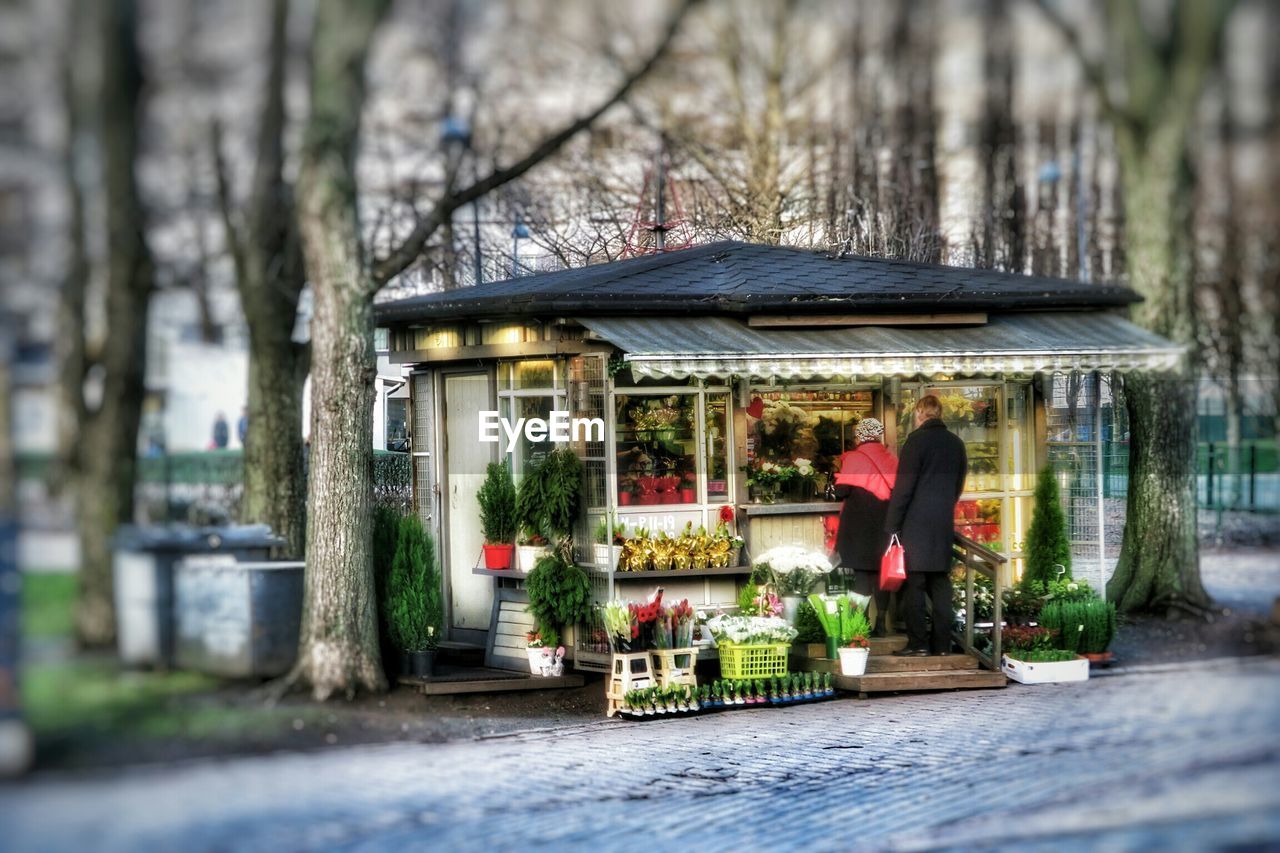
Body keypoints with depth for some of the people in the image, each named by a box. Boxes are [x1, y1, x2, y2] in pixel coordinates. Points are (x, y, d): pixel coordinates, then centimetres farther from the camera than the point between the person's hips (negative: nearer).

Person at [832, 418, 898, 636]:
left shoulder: (854, 458, -9)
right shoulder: (891, 460, 3)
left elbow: (841, 491, -14)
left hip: (858, 523, -4)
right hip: (885, 523, 4)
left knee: (860, 571, 0)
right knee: (881, 570, 8)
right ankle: (881, 622, 6)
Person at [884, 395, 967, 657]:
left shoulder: (917, 439, -8)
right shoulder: (956, 443, 11)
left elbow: (903, 486, -11)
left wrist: (892, 525, -9)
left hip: (916, 525, -6)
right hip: (944, 524, 6)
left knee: (914, 585, -4)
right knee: (940, 584, 8)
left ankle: (918, 643, -7)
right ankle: (941, 643, 7)